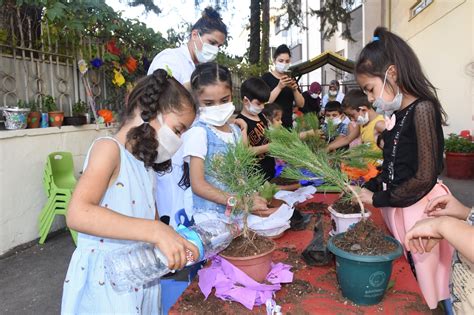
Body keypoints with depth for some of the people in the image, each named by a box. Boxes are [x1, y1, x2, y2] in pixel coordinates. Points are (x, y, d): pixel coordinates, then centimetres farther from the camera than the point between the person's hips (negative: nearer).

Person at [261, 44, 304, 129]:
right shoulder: (266, 77, -4)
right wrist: (279, 87, -24)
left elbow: (301, 104, 7)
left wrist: (295, 90, -10)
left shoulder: (290, 78, 11)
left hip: (288, 124, 5)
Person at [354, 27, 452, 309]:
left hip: (416, 208, -7)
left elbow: (424, 177, -18)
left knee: (421, 280, 6)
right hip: (395, 206, 7)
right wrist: (367, 189, 2)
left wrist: (378, 199, -10)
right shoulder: (398, 114, 9)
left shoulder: (422, 108, -14)